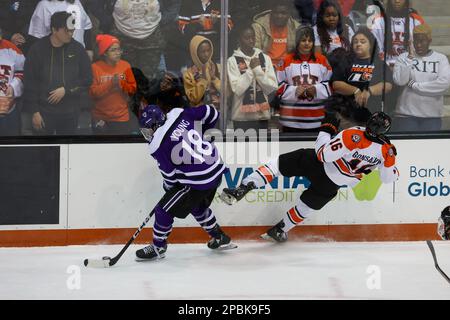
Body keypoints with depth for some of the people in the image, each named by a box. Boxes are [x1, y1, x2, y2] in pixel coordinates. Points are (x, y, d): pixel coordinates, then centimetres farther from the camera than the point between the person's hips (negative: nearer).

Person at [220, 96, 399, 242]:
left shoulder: (353, 135, -26)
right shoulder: (387, 151, -14)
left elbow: (323, 153, -22)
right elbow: (388, 178, 3)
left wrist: (327, 128, -7)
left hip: (318, 166, -4)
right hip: (332, 185, 4)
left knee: (279, 164, 6)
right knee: (309, 204, 29)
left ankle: (240, 191, -5)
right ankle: (279, 230, 40)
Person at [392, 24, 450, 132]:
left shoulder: (441, 59, 4)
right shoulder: (404, 57, 5)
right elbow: (399, 80, -7)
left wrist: (415, 85, -7)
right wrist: (409, 59, -12)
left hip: (432, 116, 0)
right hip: (407, 114, 0)